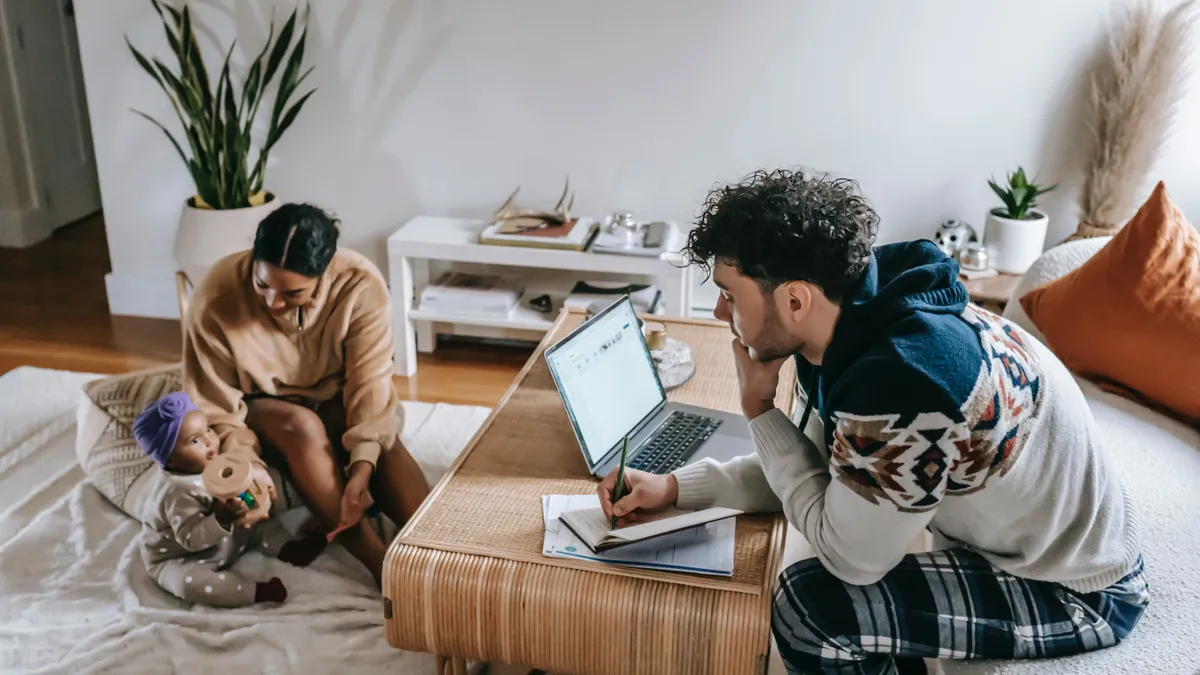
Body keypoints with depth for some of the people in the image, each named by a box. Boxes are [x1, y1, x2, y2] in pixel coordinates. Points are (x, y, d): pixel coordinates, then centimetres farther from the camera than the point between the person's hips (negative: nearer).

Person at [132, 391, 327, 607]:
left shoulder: (210, 464, -9)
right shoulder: (176, 491, -33)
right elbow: (191, 539, -36)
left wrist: (260, 481, -9)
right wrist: (221, 519, -50)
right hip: (178, 561, -8)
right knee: (189, 582, -38)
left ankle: (290, 549, -9)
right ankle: (257, 591, -37)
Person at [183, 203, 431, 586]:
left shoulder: (361, 284, -26)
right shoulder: (216, 298, -26)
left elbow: (369, 384, -26)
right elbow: (216, 409, -17)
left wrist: (362, 469, -39)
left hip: (334, 399, 2)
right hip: (261, 407, -1)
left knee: (380, 438, -31)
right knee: (302, 427, -34)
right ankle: (380, 564, -36)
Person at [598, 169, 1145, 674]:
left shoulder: (899, 380, -35)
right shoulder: (853, 326, -7)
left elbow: (850, 557, -22)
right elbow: (820, 470, 5)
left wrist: (757, 408, -17)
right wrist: (673, 488, -2)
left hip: (1081, 591, -8)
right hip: (1017, 546, 8)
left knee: (813, 606, -20)